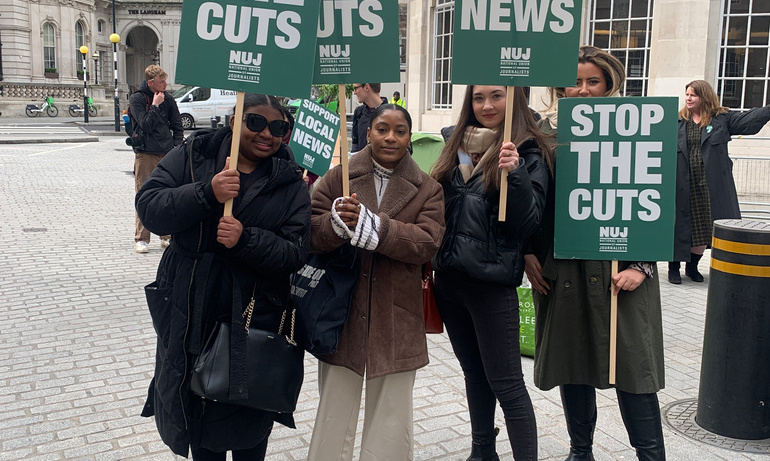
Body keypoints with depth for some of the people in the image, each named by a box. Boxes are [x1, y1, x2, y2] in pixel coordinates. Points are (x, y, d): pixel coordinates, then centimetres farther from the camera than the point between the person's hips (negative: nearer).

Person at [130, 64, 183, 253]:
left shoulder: (168, 99, 8)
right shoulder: (136, 99, -2)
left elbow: (177, 127, 13)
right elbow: (145, 125, -14)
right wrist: (155, 105, -13)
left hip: (167, 155, 3)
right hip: (145, 155, -3)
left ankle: (167, 236, 16)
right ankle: (141, 239, 7)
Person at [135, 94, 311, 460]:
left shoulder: (290, 183, -2)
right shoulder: (192, 156, -1)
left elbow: (296, 254, -9)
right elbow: (149, 207, -11)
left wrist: (246, 240, -26)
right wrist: (207, 193, -26)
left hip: (254, 322, 0)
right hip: (189, 317, 1)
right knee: (197, 412, 17)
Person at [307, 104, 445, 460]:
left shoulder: (427, 190, 4)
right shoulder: (338, 177, 4)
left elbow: (427, 243, -12)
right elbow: (312, 234, -5)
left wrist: (370, 225, -23)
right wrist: (337, 222, -28)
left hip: (396, 317, 0)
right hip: (341, 311, 0)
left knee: (391, 416, 10)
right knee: (334, 411, 10)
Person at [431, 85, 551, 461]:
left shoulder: (527, 154, -7)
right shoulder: (457, 146, 10)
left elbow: (527, 224, -13)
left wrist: (515, 174, -27)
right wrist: (430, 261, 4)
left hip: (492, 282, -6)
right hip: (448, 277, 6)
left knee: (505, 382, 0)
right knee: (474, 372, 20)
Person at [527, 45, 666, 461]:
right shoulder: (545, 132, 5)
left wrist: (642, 266, -10)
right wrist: (529, 252, 1)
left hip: (619, 269, -3)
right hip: (560, 268, 3)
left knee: (631, 365, -1)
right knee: (571, 363, 12)